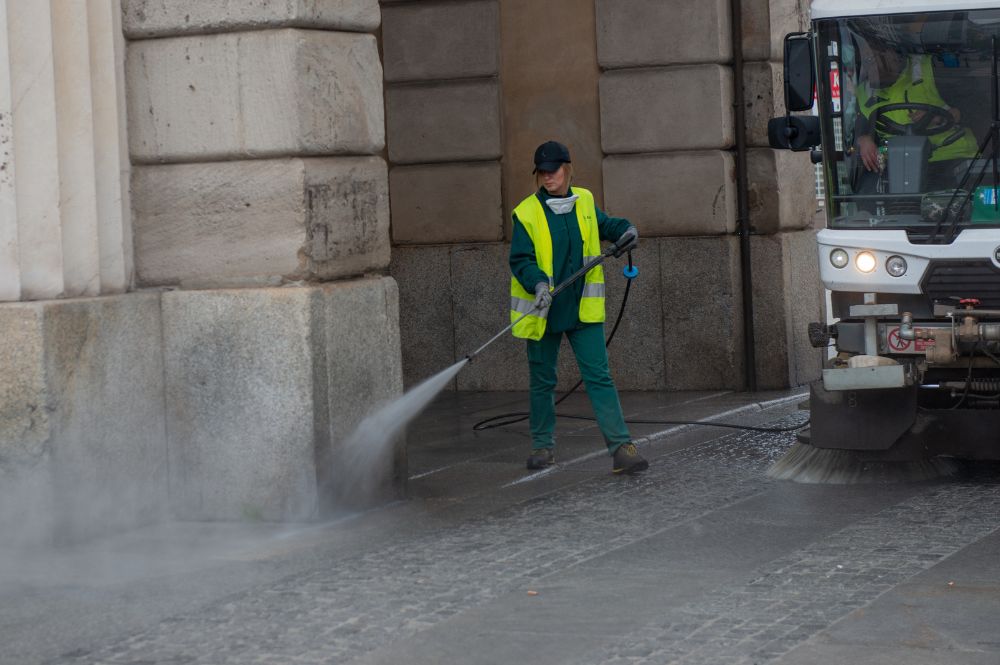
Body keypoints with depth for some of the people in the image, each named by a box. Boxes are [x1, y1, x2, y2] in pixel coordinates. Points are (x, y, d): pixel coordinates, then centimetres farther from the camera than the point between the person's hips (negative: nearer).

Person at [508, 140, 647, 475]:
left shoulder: (584, 202, 5)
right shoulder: (527, 213, -8)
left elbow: (604, 224, 25)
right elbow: (520, 260, -12)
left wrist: (626, 229, 5)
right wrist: (539, 283, -30)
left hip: (583, 309, 2)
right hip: (543, 311, -2)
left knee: (598, 376, -7)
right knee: (542, 381, 9)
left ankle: (621, 447, -12)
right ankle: (542, 446, 25)